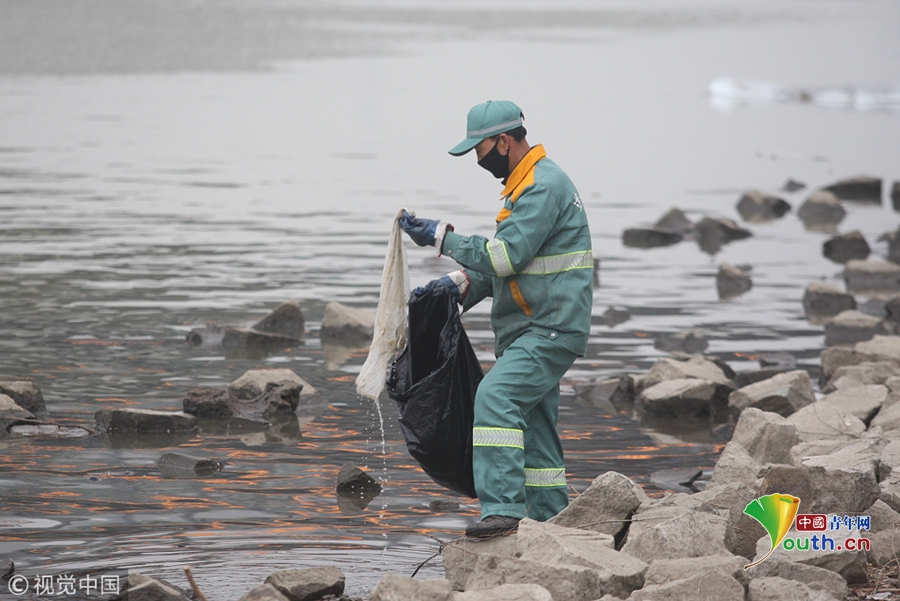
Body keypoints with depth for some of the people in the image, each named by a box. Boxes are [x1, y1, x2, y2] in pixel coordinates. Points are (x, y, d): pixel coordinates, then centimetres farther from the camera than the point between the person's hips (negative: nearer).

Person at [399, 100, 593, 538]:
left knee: (495, 397, -26)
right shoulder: (525, 184, 18)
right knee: (532, 427, 14)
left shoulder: (544, 187, -15)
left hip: (551, 332, -11)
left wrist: (443, 238, -14)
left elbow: (507, 255, -22)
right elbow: (505, 262, 23)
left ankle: (504, 510, -33)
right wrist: (460, 285, 9)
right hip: (532, 330, 11)